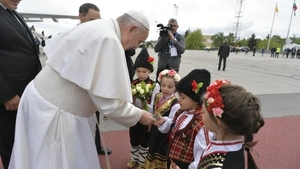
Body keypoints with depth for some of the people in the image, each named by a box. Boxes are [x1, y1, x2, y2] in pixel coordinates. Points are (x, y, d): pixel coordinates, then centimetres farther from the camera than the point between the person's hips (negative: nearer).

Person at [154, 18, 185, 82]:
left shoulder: (181, 37, 6)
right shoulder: (163, 36, 9)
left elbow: (182, 50, -12)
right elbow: (156, 49, -3)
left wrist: (173, 38, -17)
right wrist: (162, 37, -12)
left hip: (173, 67, -1)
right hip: (161, 66, 2)